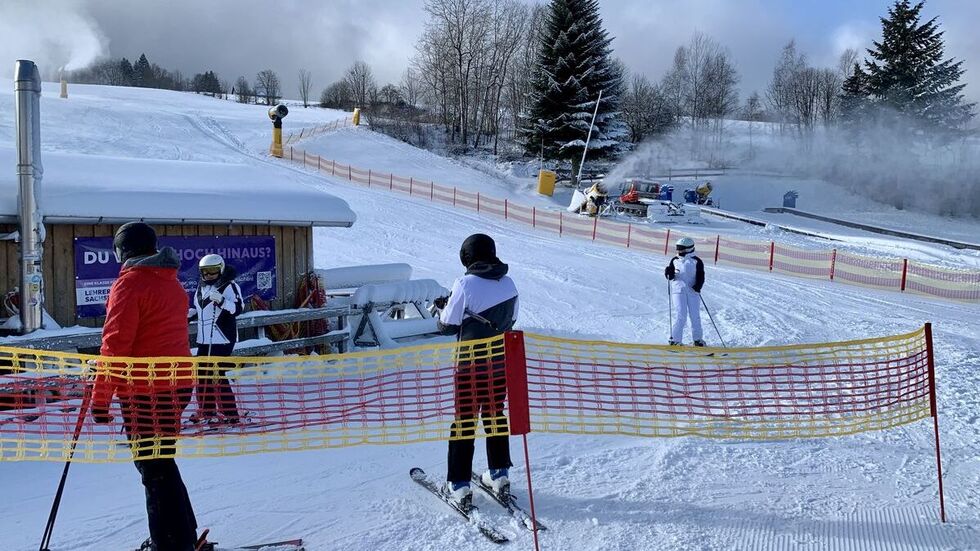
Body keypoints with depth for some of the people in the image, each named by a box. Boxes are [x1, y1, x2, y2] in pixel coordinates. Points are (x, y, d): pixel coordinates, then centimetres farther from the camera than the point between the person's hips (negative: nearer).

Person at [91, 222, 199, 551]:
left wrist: (100, 400, -12)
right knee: (162, 463, 19)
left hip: (145, 391, -8)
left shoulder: (130, 283, -12)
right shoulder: (171, 282, 14)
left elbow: (115, 345, -16)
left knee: (153, 467, 0)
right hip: (178, 384, 8)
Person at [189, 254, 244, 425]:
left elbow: (238, 308, -21)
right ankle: (206, 410, 30)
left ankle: (230, 414, -4)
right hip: (204, 338, 9)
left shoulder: (229, 285, -10)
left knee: (217, 375, -11)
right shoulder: (202, 286, 14)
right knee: (202, 374, 15)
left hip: (222, 338, -8)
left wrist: (221, 300, -34)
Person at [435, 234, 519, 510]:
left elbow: (447, 326, -11)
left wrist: (444, 309, 9)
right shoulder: (509, 284, 0)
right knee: (495, 416, 19)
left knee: (464, 421, 5)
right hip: (501, 362, 5)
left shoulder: (466, 284, -17)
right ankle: (499, 475, 28)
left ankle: (459, 486, 9)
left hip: (472, 365, -5)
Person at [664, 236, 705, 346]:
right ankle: (675, 339, -2)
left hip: (693, 291, 0)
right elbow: (670, 276, 14)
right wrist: (668, 273, -8)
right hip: (678, 290, 1)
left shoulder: (696, 261, 3)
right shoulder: (675, 260, 11)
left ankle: (698, 339, 18)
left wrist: (698, 286, -17)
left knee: (695, 316, 4)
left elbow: (701, 276, 0)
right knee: (680, 316, -9)